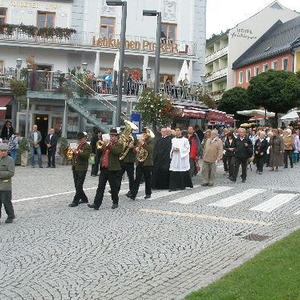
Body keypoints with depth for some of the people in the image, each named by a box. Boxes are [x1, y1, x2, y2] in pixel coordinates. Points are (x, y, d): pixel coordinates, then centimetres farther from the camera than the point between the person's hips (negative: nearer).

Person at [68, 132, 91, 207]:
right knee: (77, 186, 12)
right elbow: (74, 155, 23)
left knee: (79, 186, -7)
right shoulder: (78, 145, 19)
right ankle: (84, 199, 24)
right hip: (75, 168, 9)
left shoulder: (87, 146, -5)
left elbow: (86, 156, -20)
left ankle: (75, 201, -6)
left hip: (82, 169, -8)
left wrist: (78, 152, -30)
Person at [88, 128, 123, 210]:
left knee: (114, 188, 5)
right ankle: (96, 204, 0)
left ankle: (115, 203, 20)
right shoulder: (105, 143, 18)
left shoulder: (119, 145, 1)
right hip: (103, 168, 5)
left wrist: (109, 145, -16)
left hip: (113, 169, -5)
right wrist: (103, 145, -4)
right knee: (100, 187, 2)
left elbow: (116, 151, -20)